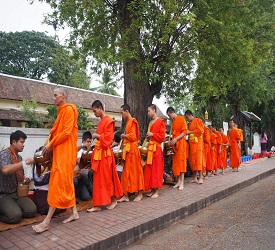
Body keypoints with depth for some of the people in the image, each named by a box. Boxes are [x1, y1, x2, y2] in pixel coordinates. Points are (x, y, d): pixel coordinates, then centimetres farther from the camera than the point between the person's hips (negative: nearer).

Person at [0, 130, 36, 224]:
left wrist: (25, 180, 0)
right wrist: (24, 163, -28)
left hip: (17, 192, 6)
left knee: (32, 210, -15)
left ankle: (13, 210, 8)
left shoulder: (19, 157, 9)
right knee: (15, 216, -25)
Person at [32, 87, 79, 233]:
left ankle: (47, 221, -5)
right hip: (60, 150, 10)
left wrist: (50, 145, -12)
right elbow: (58, 132, 16)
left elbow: (66, 132, -17)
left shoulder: (69, 109, -9)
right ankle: (74, 212, 20)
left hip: (65, 151, -10)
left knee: (58, 183, -8)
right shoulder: (62, 111, 18)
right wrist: (50, 146, 3)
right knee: (66, 182, 12)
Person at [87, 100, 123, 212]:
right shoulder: (101, 122, 16)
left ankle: (114, 200, 15)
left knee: (107, 177, 1)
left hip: (105, 153, -9)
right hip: (98, 153, 9)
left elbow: (108, 137, -17)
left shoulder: (108, 121, -10)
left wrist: (97, 135, -9)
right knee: (98, 178, 10)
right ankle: (98, 204, 17)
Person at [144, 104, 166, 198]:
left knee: (156, 168, -2)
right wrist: (148, 135, 8)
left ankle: (156, 191, 7)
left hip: (157, 148, -8)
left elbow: (162, 136, -12)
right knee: (150, 169, 8)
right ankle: (152, 189, 18)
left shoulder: (161, 121, -8)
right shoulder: (151, 122, 14)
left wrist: (152, 134, -11)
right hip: (150, 147, 8)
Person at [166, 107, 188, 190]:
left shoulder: (181, 119, -5)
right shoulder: (173, 122, 17)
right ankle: (178, 181, 12)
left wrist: (176, 139, -19)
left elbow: (185, 132, -11)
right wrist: (172, 139, 8)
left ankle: (182, 183, -3)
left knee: (181, 161, -6)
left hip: (181, 143, -7)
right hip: (175, 144, 7)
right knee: (176, 162, 5)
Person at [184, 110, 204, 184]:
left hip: (197, 143, -7)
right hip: (191, 143, 7)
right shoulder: (189, 124, 21)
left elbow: (200, 130, -10)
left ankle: (200, 177, -5)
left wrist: (190, 132, -8)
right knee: (192, 160, 3)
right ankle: (194, 178, 7)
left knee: (198, 159, -9)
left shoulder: (198, 120, 1)